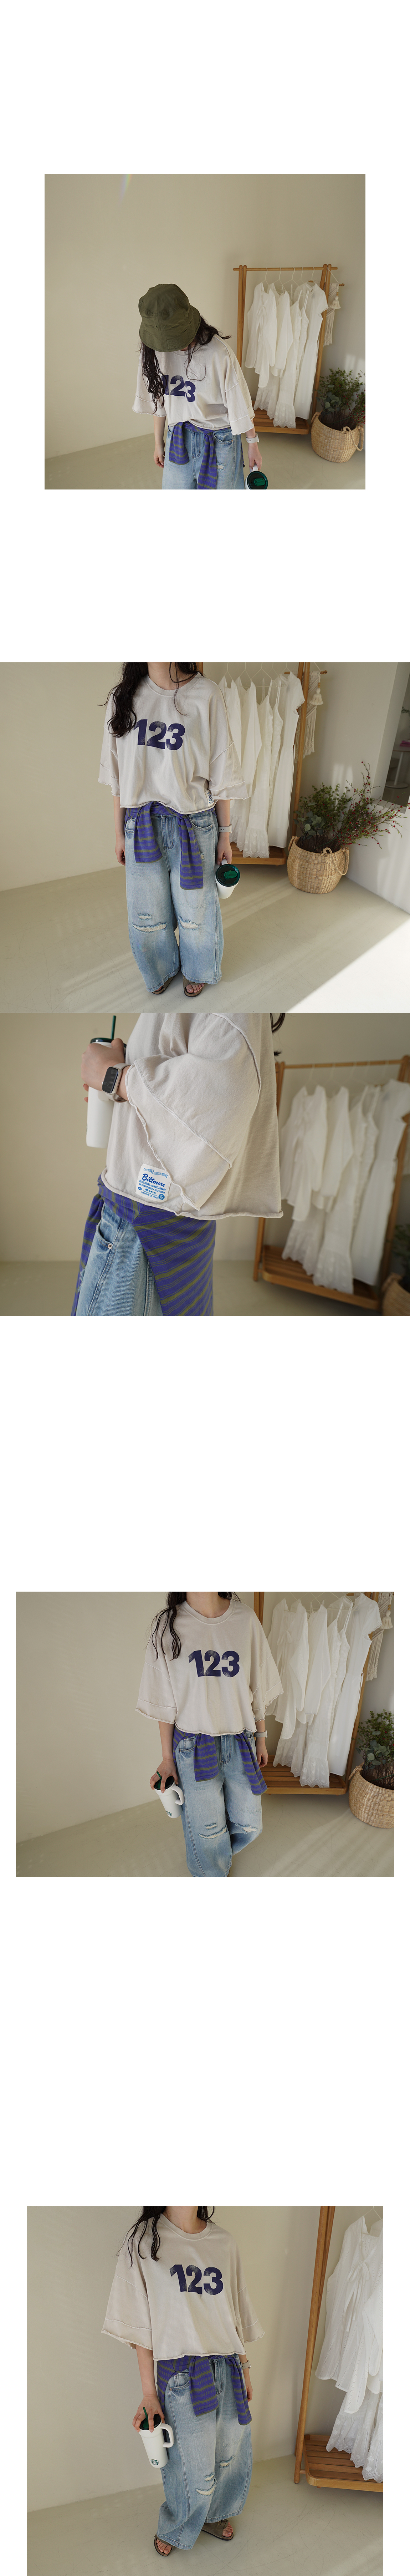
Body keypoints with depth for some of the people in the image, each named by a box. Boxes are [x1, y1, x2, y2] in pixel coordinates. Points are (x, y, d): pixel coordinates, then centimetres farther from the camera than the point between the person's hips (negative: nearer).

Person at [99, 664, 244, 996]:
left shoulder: (206, 695, -11)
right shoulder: (125, 696, -1)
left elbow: (221, 773, -5)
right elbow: (118, 775, 5)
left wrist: (225, 834, -2)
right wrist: (120, 832, 8)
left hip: (194, 826, -2)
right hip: (142, 827, 3)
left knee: (195, 912, 13)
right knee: (147, 915, 15)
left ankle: (196, 969, 40)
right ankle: (163, 967, 42)